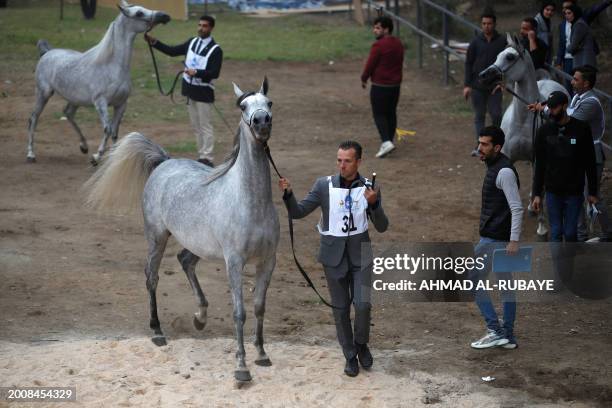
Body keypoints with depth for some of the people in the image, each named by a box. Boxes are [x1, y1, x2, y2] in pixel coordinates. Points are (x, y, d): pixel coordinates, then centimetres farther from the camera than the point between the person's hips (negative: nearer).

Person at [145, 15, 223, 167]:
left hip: (203, 92, -7)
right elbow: (172, 51, 9)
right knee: (196, 126, 12)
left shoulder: (215, 50, -12)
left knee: (205, 126, -4)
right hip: (190, 90, 7)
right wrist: (154, 42, 1)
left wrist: (196, 72, -31)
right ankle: (202, 156, 20)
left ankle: (207, 158, -1)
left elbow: (214, 73, -18)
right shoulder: (192, 42, 7)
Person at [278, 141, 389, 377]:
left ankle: (361, 344, 17)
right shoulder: (324, 186, -8)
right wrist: (288, 193, -25)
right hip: (334, 256, 0)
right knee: (341, 308, 7)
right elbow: (298, 212, -6)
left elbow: (382, 227, -8)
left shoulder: (369, 189, -7)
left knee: (362, 304, -11)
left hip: (360, 254, 0)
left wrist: (374, 203, -25)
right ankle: (350, 356, 23)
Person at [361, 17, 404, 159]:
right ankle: (389, 141, 20)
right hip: (395, 84, 7)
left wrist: (364, 79, 3)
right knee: (391, 113, 15)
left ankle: (386, 142, -16)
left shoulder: (379, 45, -18)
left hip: (380, 85, -7)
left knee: (379, 114, -2)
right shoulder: (398, 44, 8)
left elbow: (370, 64, -13)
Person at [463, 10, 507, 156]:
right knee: (479, 115, 5)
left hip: (495, 86, -1)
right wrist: (467, 85, -3)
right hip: (477, 85, 1)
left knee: (496, 114, -2)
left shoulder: (502, 42, -2)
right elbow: (468, 63, 3)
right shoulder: (476, 42, 1)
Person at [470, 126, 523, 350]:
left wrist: (514, 241, -24)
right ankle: (508, 336, 17)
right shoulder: (495, 167, 13)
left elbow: (517, 208, -22)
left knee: (473, 280, -5)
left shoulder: (504, 172, -18)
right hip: (501, 238, 10)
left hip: (494, 238, -10)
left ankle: (495, 331, -6)